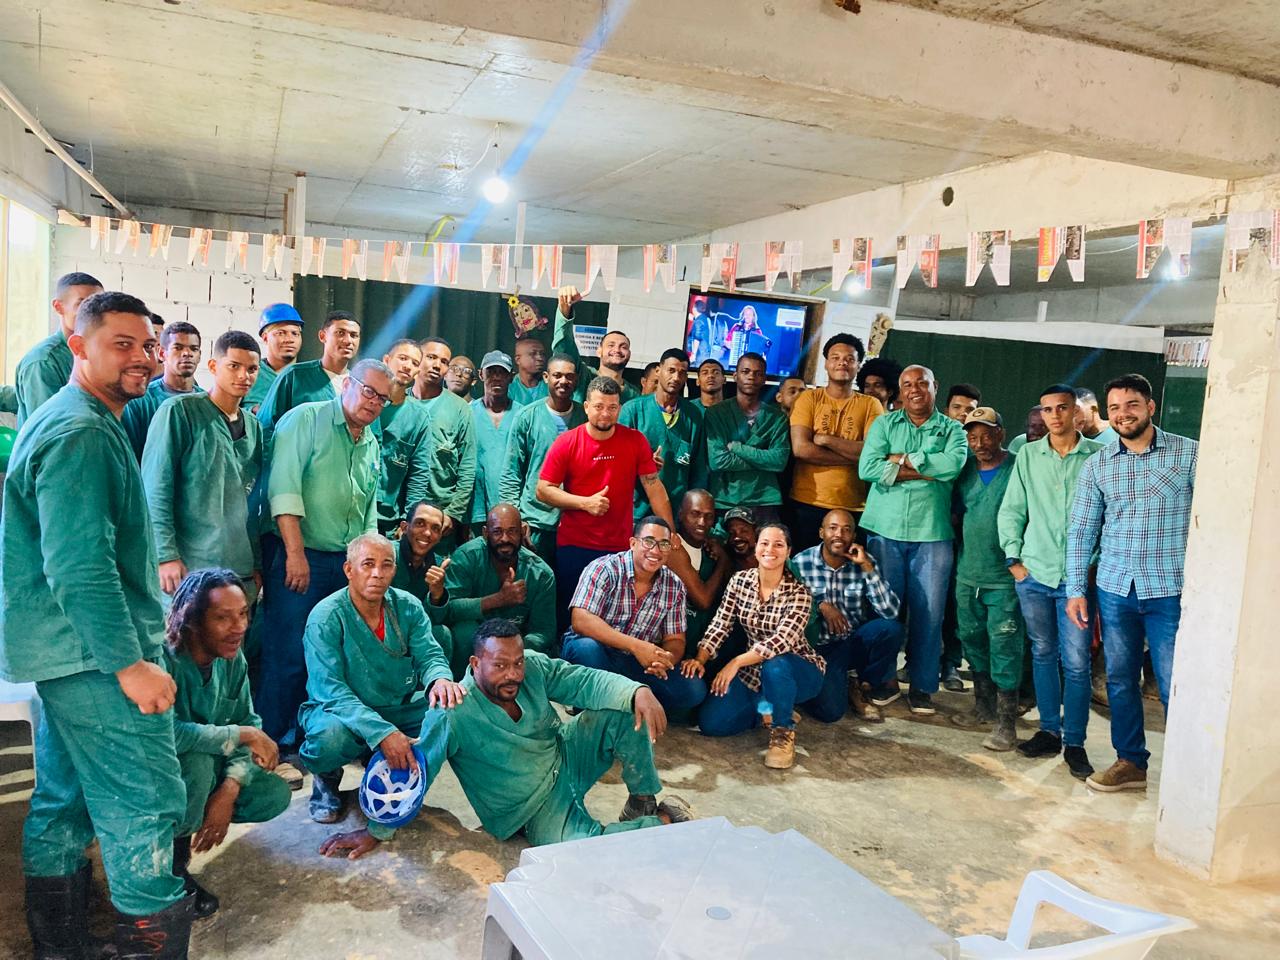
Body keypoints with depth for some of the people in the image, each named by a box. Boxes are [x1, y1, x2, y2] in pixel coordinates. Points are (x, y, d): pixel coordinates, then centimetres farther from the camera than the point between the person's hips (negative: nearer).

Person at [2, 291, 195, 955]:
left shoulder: (67, 420, 16)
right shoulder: (81, 433, -19)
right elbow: (79, 568, -26)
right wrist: (131, 662, -25)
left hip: (61, 650, 11)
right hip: (92, 652, -11)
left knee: (65, 796, 18)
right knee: (146, 801, -5)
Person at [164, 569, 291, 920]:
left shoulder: (233, 660, -6)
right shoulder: (164, 658, -29)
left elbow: (250, 725, -5)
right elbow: (164, 733, -43)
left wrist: (230, 789, -20)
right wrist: (242, 735, -34)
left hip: (209, 769, 6)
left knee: (276, 794, -8)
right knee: (197, 760, -35)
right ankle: (172, 864, -11)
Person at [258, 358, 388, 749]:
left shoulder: (372, 444, 16)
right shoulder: (306, 419, -5)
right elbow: (284, 489, -15)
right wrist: (296, 553, -19)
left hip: (347, 564, 7)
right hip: (300, 557, -6)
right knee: (287, 654, -4)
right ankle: (269, 743, 9)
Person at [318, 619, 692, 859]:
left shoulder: (532, 666, -13)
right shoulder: (453, 714, -27)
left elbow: (585, 681, -15)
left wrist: (639, 691, -32)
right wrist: (376, 831, -20)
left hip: (566, 757, 5)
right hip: (536, 808, -4)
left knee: (624, 710, -17)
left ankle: (644, 800, 3)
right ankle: (662, 821, -4)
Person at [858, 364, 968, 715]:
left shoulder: (952, 429, 8)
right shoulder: (885, 423, 8)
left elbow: (954, 464, -14)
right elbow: (867, 468, -8)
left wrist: (902, 459, -9)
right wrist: (927, 471, -10)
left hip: (932, 532, 0)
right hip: (886, 528, 0)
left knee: (929, 611, 2)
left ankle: (923, 685, 15)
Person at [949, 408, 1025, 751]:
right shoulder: (966, 470, 8)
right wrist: (957, 556, 9)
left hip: (1004, 578, -6)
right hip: (968, 574, 6)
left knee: (1004, 648, -5)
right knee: (973, 642, 15)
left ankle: (1006, 723, 3)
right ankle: (984, 707, 31)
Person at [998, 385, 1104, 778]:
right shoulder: (1028, 455, 6)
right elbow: (1011, 511, 10)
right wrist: (1014, 559, 4)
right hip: (1034, 574, 3)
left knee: (1076, 663, -1)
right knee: (1043, 655, 12)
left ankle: (1074, 743, 12)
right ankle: (1049, 731, 24)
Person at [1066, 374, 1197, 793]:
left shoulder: (1190, 454, -3)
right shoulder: (1097, 465, 5)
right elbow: (1081, 530, 8)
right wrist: (1075, 590, 3)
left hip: (1170, 590, -3)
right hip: (1114, 589, 4)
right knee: (1120, 681, 13)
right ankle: (1131, 762, 28)